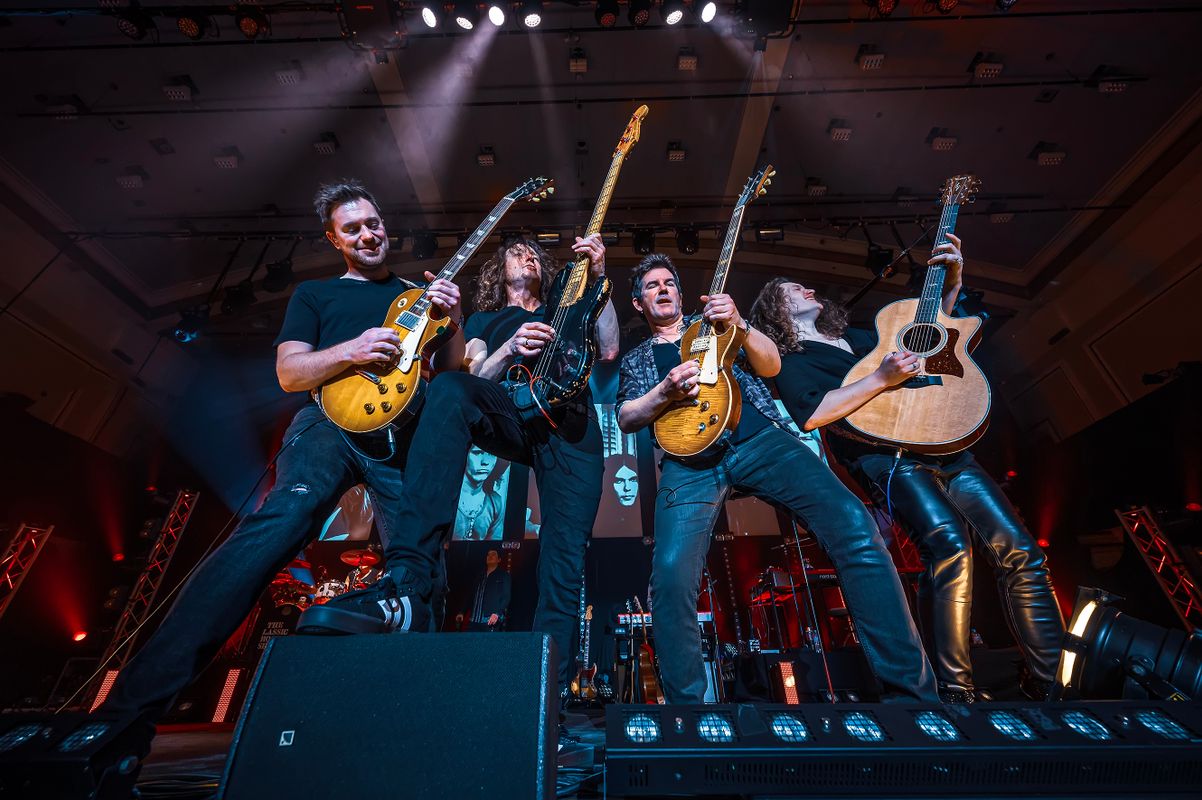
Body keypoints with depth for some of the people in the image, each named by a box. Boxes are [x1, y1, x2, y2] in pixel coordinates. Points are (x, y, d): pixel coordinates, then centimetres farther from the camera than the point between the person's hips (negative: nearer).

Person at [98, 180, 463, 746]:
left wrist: (450, 323, -3)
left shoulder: (415, 294, 25)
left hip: (403, 435, 2)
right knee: (285, 516, -30)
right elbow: (289, 373, 8)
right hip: (332, 423, -1)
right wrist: (351, 350, -11)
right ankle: (132, 704, -25)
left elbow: (452, 374, 17)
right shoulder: (314, 293, 22)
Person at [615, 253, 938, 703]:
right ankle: (686, 705, -2)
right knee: (672, 575, -24)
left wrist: (738, 325, -10)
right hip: (691, 460, 0)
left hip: (760, 438, 1)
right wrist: (666, 392, -10)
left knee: (855, 528, -19)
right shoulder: (636, 359, 25)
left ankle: (910, 691, -4)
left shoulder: (713, 325, 25)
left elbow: (771, 365, 11)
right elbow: (625, 418, 10)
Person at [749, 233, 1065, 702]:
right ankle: (956, 691, -17)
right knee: (950, 543, -28)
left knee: (1020, 551, -6)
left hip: (944, 446, 7)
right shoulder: (792, 363, 6)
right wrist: (881, 379, -16)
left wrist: (952, 283, 25)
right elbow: (812, 416, -13)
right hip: (885, 456, -7)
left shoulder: (860, 336, 29)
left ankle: (1050, 685, 4)